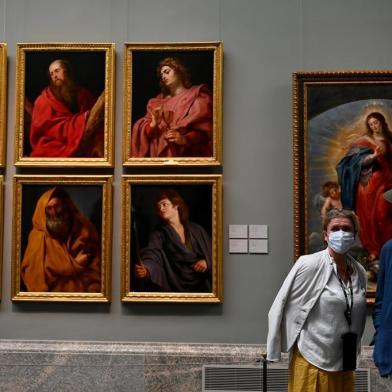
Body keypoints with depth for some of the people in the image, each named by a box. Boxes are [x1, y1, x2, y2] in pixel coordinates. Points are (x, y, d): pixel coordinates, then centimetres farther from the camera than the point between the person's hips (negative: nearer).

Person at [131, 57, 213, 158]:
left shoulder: (197, 96, 8)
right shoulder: (158, 102, 20)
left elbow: (205, 130, -2)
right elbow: (141, 130, 12)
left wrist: (185, 139, -18)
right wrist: (153, 125, -8)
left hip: (184, 155, -3)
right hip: (157, 154, 3)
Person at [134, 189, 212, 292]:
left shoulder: (196, 230, 9)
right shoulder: (159, 234, 0)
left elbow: (212, 253, 15)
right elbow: (152, 254, -20)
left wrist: (206, 261, -6)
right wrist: (146, 269, -40)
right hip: (175, 288, -1)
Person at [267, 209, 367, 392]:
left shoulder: (359, 272, 3)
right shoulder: (308, 265, -12)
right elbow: (281, 307, -9)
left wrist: (354, 351, 16)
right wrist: (274, 351, -6)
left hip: (345, 363, 5)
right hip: (312, 361, -5)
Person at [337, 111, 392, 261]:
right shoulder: (364, 140, 2)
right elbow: (359, 161, -11)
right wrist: (373, 155, -25)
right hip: (369, 183, -2)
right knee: (370, 216, -3)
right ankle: (373, 249, 2)